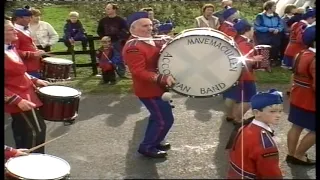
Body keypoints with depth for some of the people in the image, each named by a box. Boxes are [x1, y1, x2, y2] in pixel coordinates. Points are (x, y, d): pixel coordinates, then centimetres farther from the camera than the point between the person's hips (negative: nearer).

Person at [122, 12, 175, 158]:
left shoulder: (150, 40, 7)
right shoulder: (133, 48, -24)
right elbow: (139, 72, -30)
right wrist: (162, 78, -39)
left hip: (156, 87, 10)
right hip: (148, 90, -10)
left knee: (157, 116, 22)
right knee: (165, 120, -4)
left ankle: (152, 141, 39)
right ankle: (147, 147, 10)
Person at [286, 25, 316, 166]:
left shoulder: (302, 54, 6)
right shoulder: (314, 60, -24)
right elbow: (316, 86, -27)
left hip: (297, 98, 9)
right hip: (310, 102, -9)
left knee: (296, 126, 16)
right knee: (314, 131, 5)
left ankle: (291, 154, 24)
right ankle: (298, 155, 13)